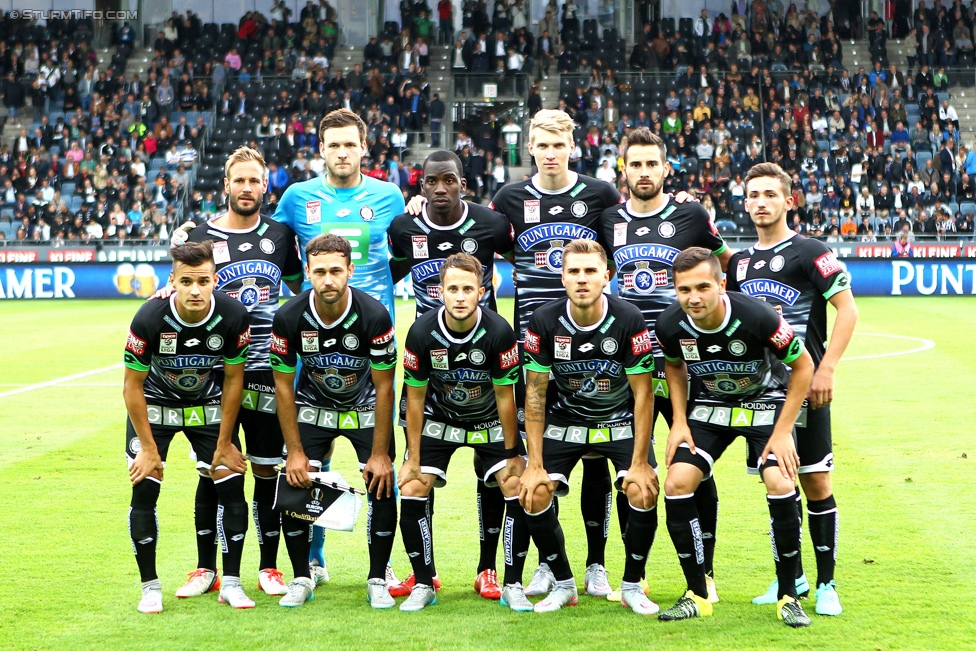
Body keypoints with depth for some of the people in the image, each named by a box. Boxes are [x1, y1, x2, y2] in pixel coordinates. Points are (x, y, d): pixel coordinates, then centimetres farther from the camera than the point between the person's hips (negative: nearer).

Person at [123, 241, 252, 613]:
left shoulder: (234, 317, -24)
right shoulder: (150, 320, -30)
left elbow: (233, 380, -10)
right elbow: (132, 386, -17)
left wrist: (224, 443, -7)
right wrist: (149, 448, -16)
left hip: (209, 405, 2)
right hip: (155, 404, -2)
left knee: (231, 484, -8)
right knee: (145, 488, -13)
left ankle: (231, 583, 4)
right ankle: (150, 587, 0)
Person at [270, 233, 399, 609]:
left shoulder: (374, 315, -27)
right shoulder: (289, 318, -23)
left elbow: (384, 387, -18)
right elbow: (283, 386, -11)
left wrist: (380, 454, -18)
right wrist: (295, 452, -13)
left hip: (365, 408, -1)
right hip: (313, 407, 1)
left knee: (382, 487, -14)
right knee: (293, 489, -12)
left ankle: (377, 581, 2)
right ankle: (301, 579, 6)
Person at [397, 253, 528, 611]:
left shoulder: (499, 332, -26)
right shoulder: (421, 332, -23)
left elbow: (505, 397, -15)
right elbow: (415, 398, -12)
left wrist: (511, 454, -10)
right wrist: (413, 459, -10)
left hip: (491, 421, -1)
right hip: (439, 419, 1)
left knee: (518, 488, -15)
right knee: (412, 489, -12)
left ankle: (513, 585, -1)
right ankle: (424, 584, 4)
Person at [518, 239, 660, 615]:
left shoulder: (629, 321, -21)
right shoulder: (543, 322, -17)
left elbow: (643, 393, -15)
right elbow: (535, 392, -9)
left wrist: (639, 463, -18)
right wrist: (535, 465, -13)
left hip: (621, 420, -1)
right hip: (564, 419, 2)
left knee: (643, 492, -23)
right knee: (534, 495, -16)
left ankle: (632, 585, 0)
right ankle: (563, 584, 6)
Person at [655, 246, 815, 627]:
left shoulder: (757, 317, -31)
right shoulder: (670, 325, -20)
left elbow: (803, 366, -16)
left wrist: (783, 431, -17)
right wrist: (679, 421, -3)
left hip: (766, 403, -3)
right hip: (709, 407, 3)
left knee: (780, 485, -23)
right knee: (677, 483, -14)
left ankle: (788, 596, -4)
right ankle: (697, 595, 2)